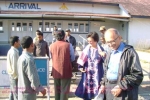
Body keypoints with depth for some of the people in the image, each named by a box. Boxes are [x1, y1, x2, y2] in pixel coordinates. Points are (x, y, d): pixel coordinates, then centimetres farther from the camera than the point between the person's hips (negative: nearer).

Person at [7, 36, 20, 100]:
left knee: (12, 93, 18)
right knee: (17, 94, -2)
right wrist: (17, 76, -14)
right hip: (15, 76, -10)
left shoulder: (11, 51, 9)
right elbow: (14, 66, -23)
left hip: (12, 75, 10)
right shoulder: (14, 52, -21)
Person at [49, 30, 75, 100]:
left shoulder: (51, 46, 0)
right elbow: (72, 58, -1)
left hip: (56, 71, 4)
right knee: (64, 90, 5)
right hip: (66, 71, -3)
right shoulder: (68, 45, -9)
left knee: (57, 90, 17)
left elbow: (51, 58, 12)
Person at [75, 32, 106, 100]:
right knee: (86, 87, 9)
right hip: (87, 72, 2)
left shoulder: (100, 49, -5)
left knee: (96, 87, 2)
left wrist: (104, 56, -26)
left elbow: (105, 60, -7)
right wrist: (80, 67, -1)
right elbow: (82, 58, 6)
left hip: (97, 72, -2)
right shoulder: (87, 48, 1)